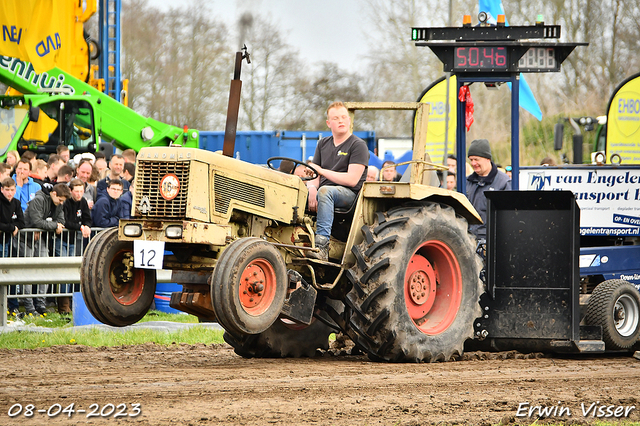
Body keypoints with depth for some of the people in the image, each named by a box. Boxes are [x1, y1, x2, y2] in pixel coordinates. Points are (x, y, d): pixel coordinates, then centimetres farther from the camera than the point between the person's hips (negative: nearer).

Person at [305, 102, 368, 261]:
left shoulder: (358, 145, 1)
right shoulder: (323, 144, 20)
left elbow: (352, 180, -11)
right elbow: (314, 177, 12)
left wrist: (322, 171, -12)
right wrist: (312, 189, -13)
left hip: (350, 194, -6)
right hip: (323, 192, 6)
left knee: (325, 191, -39)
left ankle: (322, 245, -51)